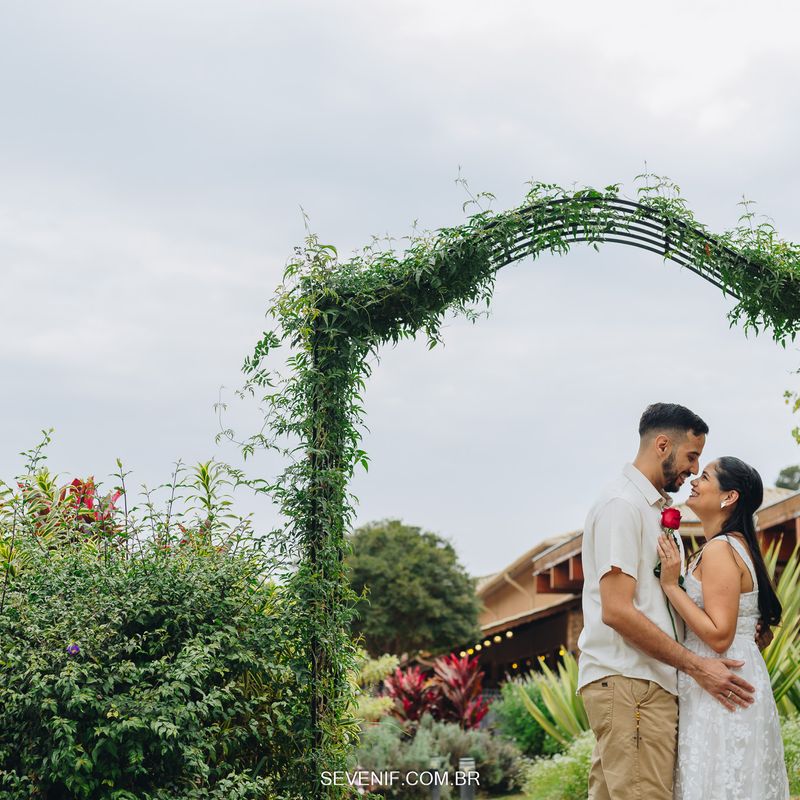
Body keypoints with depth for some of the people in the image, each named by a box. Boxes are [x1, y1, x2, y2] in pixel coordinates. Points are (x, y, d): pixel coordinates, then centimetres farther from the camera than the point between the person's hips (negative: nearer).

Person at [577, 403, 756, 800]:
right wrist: (696, 665, -15)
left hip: (652, 682, 9)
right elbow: (617, 611, -17)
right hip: (628, 681, -9)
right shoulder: (622, 505, -9)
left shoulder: (656, 508, 21)